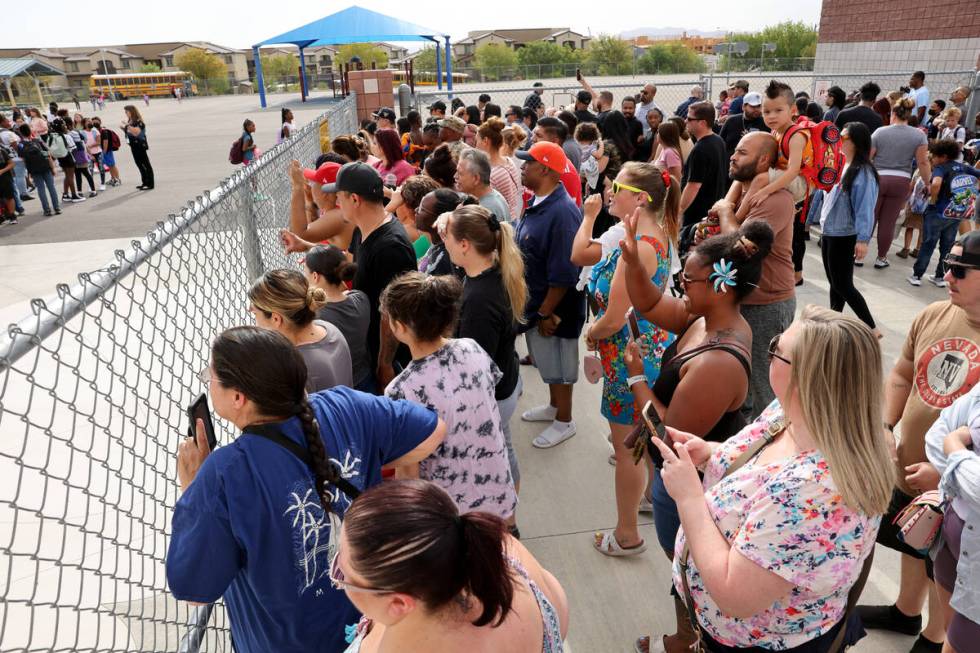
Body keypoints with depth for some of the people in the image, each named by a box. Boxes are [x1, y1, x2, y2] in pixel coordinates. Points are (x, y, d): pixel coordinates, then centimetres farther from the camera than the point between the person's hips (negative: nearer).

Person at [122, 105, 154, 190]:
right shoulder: (129, 121, 12)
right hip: (134, 146, 9)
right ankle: (145, 182, 19)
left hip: (140, 146, -9)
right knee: (140, 165, 13)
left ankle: (150, 184, -3)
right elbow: (128, 133, 21)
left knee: (145, 164, -5)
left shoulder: (138, 121, -14)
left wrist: (127, 126, -28)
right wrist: (123, 128, 5)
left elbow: (136, 132, -28)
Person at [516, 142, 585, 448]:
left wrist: (546, 312, -21)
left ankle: (564, 421, 29)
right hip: (535, 301, 9)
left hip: (554, 307, -9)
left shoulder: (562, 212, -27)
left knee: (559, 365, 10)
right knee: (546, 360, 24)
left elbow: (563, 274, -28)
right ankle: (554, 406, 44)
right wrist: (537, 308, 15)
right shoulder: (537, 202, 3)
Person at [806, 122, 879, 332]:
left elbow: (865, 207, -21)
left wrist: (863, 239, -27)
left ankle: (871, 329, 7)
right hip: (827, 232, 8)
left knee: (843, 285, -3)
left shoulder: (863, 172, -16)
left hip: (844, 236, -8)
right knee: (834, 283, 15)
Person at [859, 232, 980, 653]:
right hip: (906, 471, 5)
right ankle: (906, 612, 53)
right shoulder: (933, 316, -6)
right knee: (912, 546, 27)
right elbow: (902, 375, 8)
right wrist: (884, 427, -3)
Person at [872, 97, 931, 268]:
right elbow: (923, 162, -3)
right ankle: (881, 258, 15)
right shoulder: (919, 135, -2)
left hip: (877, 179, -1)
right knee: (888, 222, 7)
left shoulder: (880, 132, -4)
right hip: (901, 182, 1)